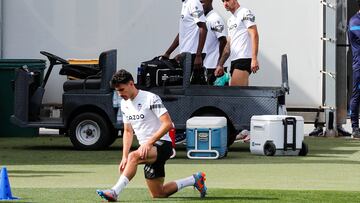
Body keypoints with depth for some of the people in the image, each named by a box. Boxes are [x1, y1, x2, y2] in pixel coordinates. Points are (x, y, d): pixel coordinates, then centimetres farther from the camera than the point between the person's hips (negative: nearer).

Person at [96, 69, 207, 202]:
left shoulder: (151, 99, -15)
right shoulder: (125, 104, 10)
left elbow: (168, 124, -22)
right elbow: (128, 132, 16)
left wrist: (149, 142, -28)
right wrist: (124, 157, 5)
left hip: (162, 145, -9)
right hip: (147, 150, 9)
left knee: (134, 156, -37)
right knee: (158, 194, 10)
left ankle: (115, 192, -41)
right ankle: (194, 180, 27)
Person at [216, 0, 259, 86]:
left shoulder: (245, 13, -3)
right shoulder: (230, 20, 23)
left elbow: (254, 35, -12)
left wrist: (254, 59, -21)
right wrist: (220, 64, 19)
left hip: (244, 59, -9)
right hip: (234, 60, 9)